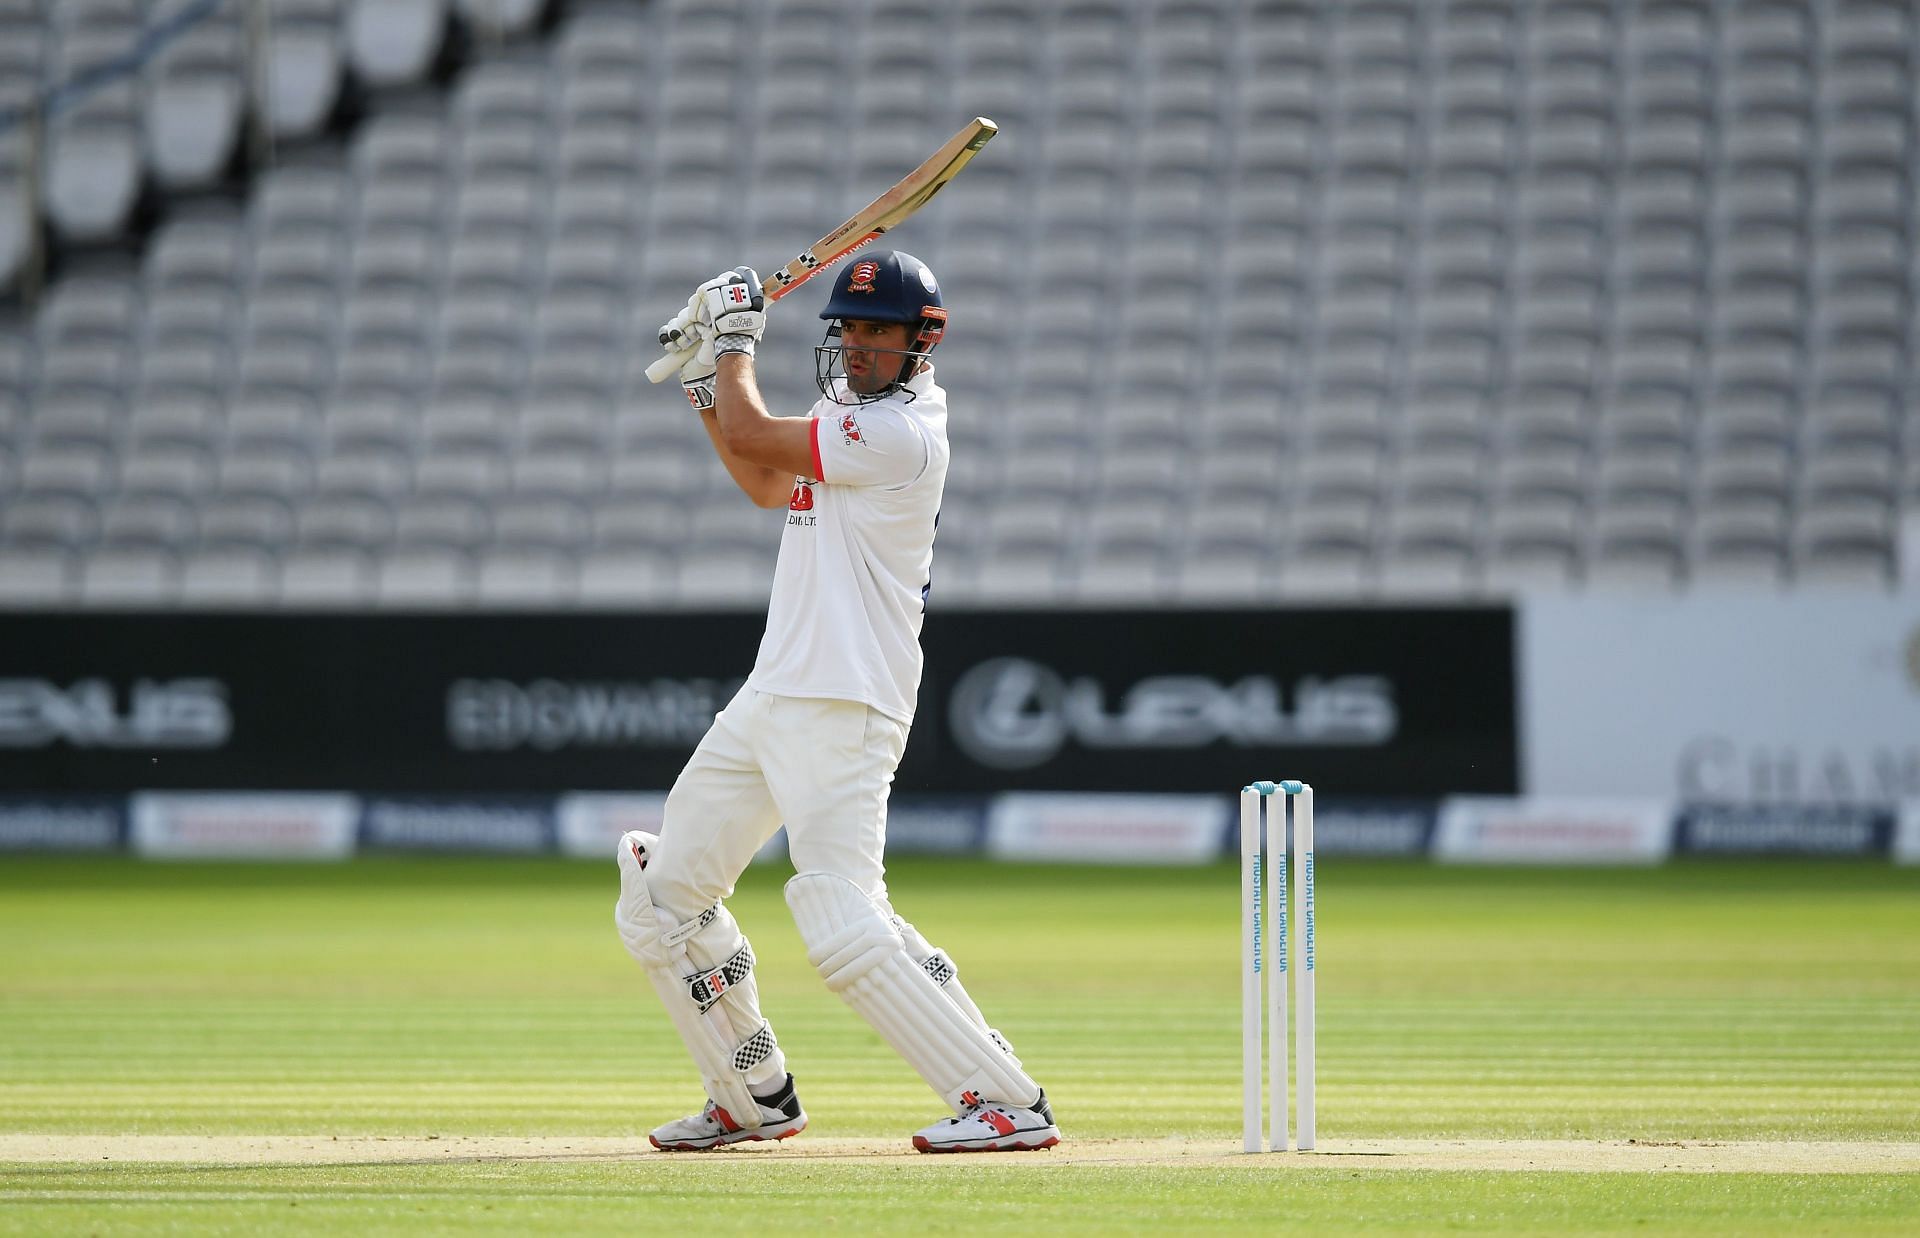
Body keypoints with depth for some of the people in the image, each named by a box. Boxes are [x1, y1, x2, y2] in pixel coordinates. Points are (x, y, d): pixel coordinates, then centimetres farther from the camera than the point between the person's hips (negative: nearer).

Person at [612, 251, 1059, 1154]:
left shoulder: (900, 434, -17)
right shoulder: (854, 411, 14)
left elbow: (751, 437, -14)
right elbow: (767, 485, 29)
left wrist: (735, 340, 4)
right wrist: (707, 380, 20)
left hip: (842, 708, -10)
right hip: (770, 699, 10)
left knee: (845, 924, -22)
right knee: (662, 893, 15)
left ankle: (1008, 1102, -18)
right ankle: (756, 1098, 27)